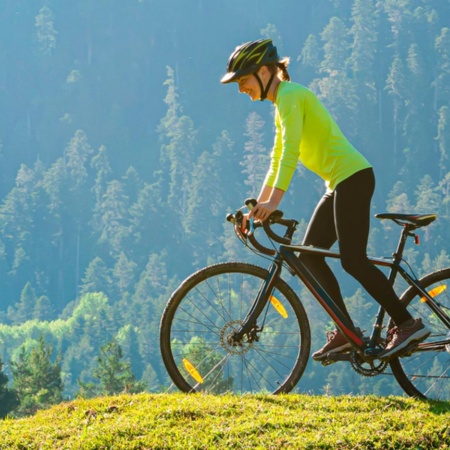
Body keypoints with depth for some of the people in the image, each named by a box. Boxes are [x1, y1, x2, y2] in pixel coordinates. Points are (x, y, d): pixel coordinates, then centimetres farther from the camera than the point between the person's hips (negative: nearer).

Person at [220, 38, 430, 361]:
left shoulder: (290, 95, -11)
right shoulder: (282, 104, 19)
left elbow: (290, 152, -23)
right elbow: (277, 161, 23)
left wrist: (274, 201, -30)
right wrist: (257, 207, 19)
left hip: (352, 177, -10)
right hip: (340, 183, 10)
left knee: (353, 260, -14)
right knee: (309, 255, 7)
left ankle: (408, 324, -12)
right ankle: (346, 332, 9)